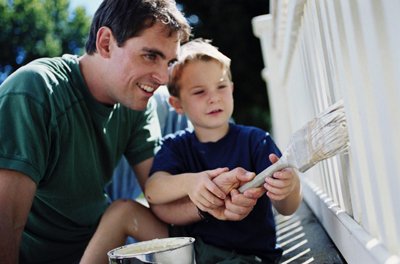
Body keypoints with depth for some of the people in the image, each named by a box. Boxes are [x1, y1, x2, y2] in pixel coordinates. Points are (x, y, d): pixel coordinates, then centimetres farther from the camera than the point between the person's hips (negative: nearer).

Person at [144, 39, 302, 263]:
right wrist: (188, 182, -36)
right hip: (189, 244, 3)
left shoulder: (255, 140, -3)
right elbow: (152, 190, -15)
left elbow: (285, 209, -12)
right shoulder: (176, 146, 5)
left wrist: (289, 187, -36)